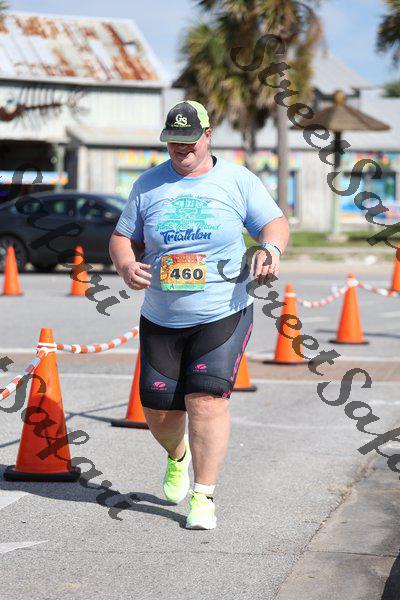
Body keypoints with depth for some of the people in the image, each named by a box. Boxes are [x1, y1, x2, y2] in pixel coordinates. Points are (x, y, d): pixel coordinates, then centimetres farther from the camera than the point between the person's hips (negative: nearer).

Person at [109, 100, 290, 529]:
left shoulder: (237, 181, 0)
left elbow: (275, 223, 1)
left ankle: (203, 497, -8)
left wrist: (270, 249, -22)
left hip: (223, 316, -3)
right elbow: (123, 237, 8)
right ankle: (178, 456, 41)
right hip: (161, 319, 3)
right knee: (159, 412, 5)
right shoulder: (149, 184, 4)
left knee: (207, 398, -17)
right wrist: (126, 265, -15)